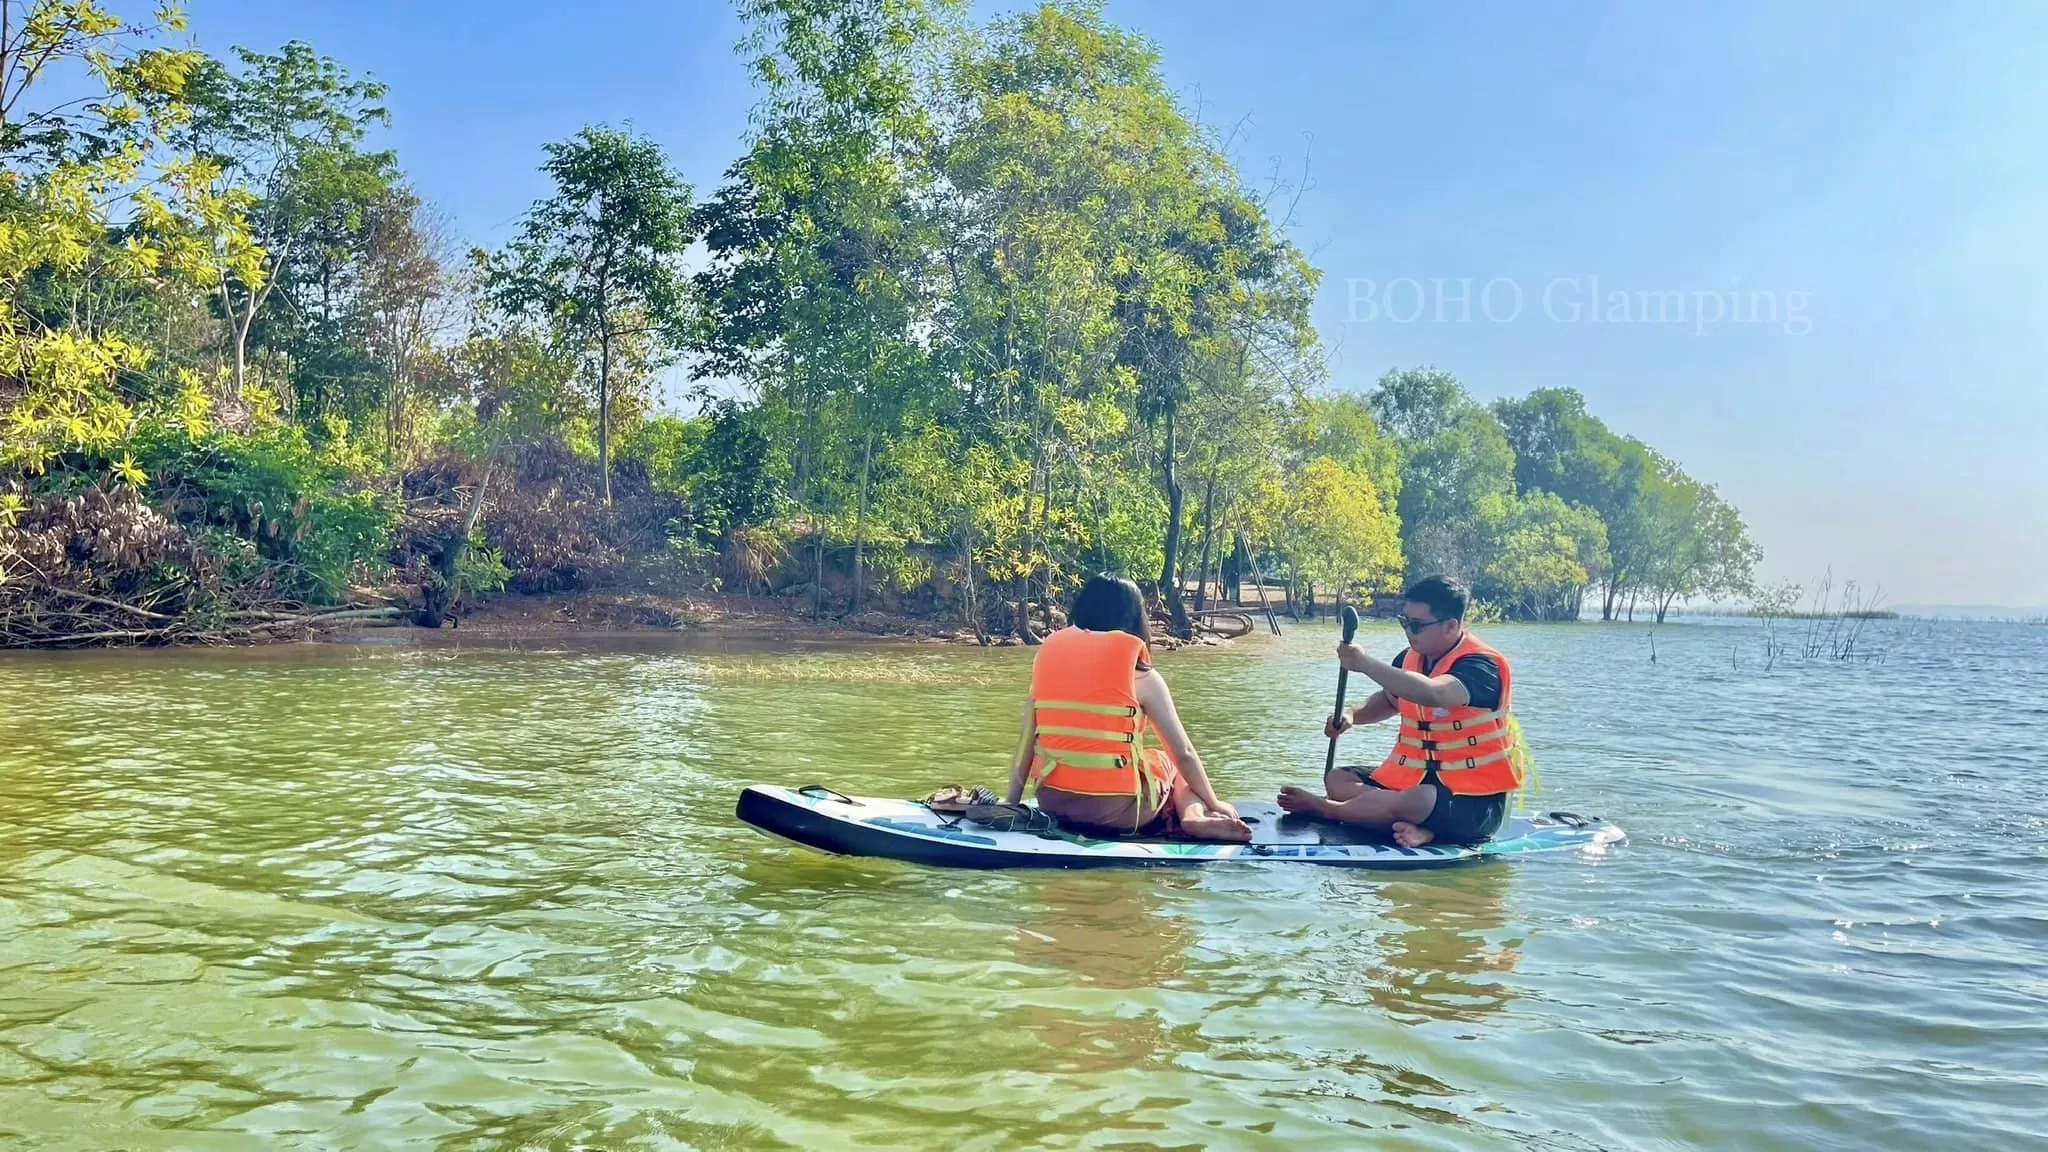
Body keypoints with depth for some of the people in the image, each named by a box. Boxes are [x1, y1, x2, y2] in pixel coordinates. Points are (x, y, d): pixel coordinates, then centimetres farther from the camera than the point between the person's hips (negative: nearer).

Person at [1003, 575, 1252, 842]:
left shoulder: (1047, 656, 6)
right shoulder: (1140, 675, -4)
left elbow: (1027, 743, 6)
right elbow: (1183, 753, 4)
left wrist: (1011, 802, 14)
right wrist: (1214, 804, 17)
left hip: (1053, 805, 4)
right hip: (1116, 811, -4)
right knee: (1170, 762, 27)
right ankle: (1194, 816, 1)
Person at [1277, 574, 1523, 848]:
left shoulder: (1481, 665, -19)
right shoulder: (1411, 658, 4)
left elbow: (1432, 694, -41)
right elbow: (1389, 700, 26)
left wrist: (1366, 663, -39)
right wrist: (1352, 716, 4)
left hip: (1475, 800, -8)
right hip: (1414, 780, 8)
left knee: (1415, 801, -37)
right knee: (1338, 780, 0)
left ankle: (1322, 807, -12)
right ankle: (1416, 827, -22)